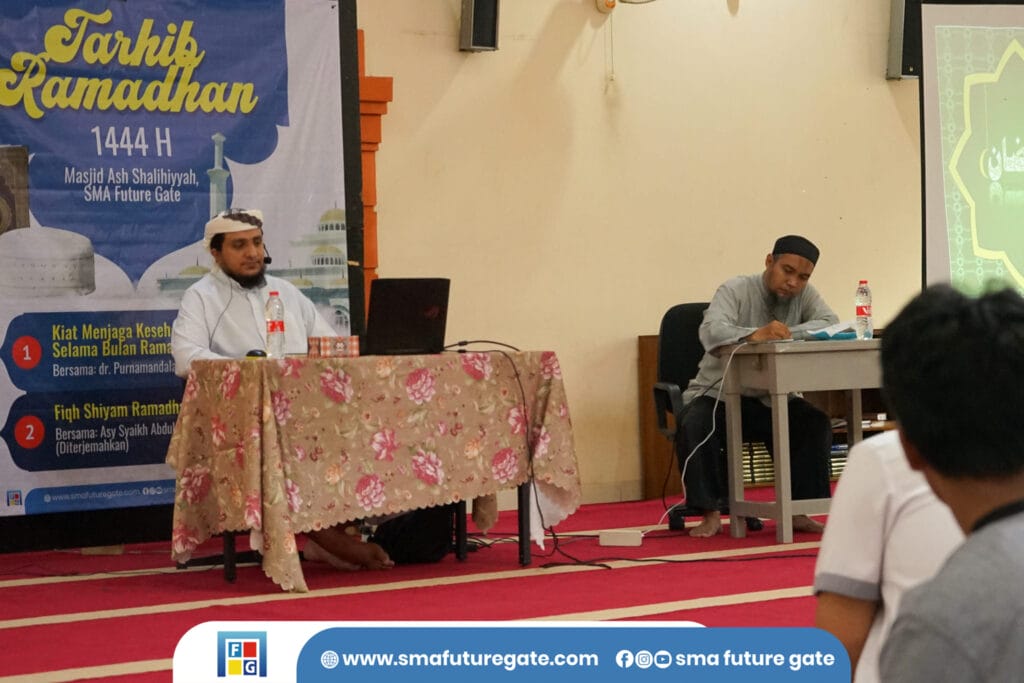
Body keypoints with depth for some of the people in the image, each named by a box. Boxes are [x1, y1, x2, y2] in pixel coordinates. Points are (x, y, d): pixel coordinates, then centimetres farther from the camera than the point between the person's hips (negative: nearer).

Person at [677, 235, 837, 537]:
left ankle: (797, 511, -11)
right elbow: (711, 331, -29)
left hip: (772, 399, 3)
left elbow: (831, 325, -15)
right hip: (719, 395, -3)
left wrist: (788, 333, -31)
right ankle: (710, 514, -20)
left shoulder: (805, 294, 3)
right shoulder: (736, 290, -10)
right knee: (695, 427, -32)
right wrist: (756, 334, -49)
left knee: (817, 424, -21)